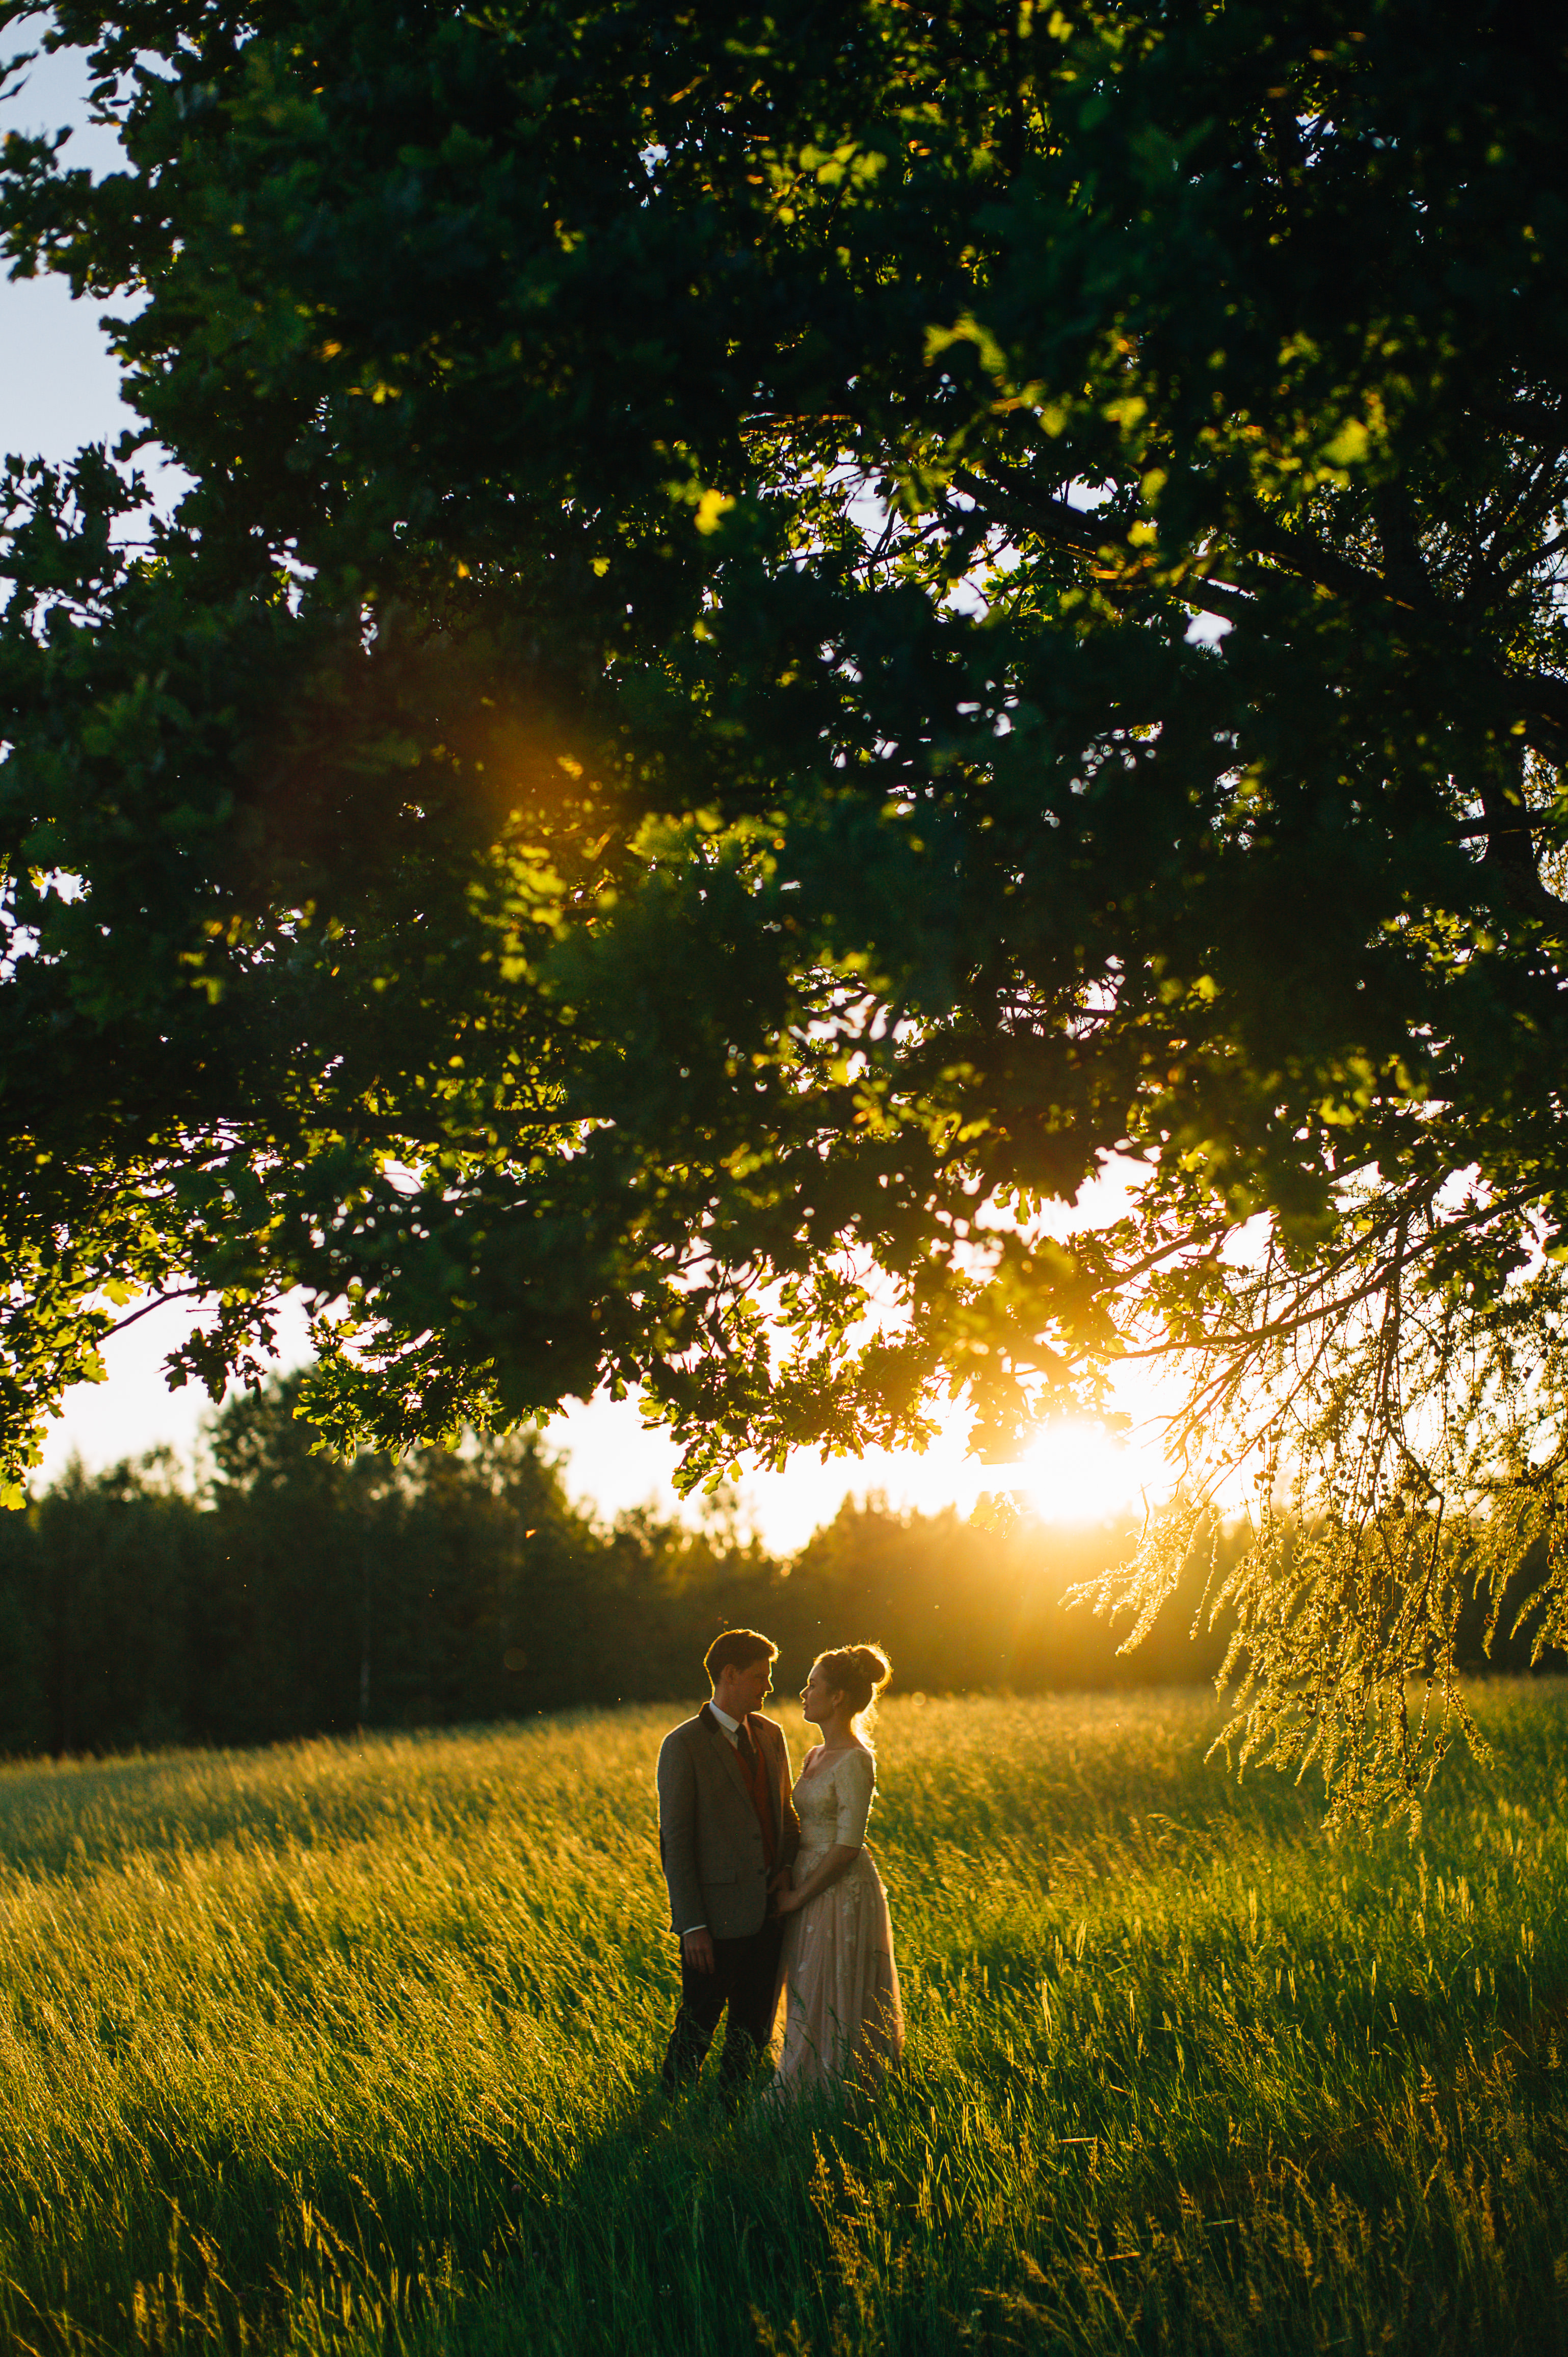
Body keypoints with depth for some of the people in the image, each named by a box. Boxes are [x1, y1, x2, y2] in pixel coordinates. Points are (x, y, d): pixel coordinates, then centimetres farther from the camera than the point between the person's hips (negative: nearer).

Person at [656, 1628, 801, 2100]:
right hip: (717, 1916, -6)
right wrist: (692, 1924, -14)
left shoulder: (770, 1735, 10)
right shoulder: (683, 1746, -11)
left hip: (768, 1911, 6)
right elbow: (675, 1843, -11)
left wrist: (788, 1865, 3)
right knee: (696, 2029, 2)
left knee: (753, 2028, 13)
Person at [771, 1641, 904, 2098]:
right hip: (809, 1890, 9)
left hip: (843, 1893, -9)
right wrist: (789, 1887, 6)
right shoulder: (816, 1756, 11)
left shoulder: (855, 1761, -16)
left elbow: (847, 1846, -19)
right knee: (808, 2002, 12)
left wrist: (798, 1896, -13)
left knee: (837, 2004, -3)